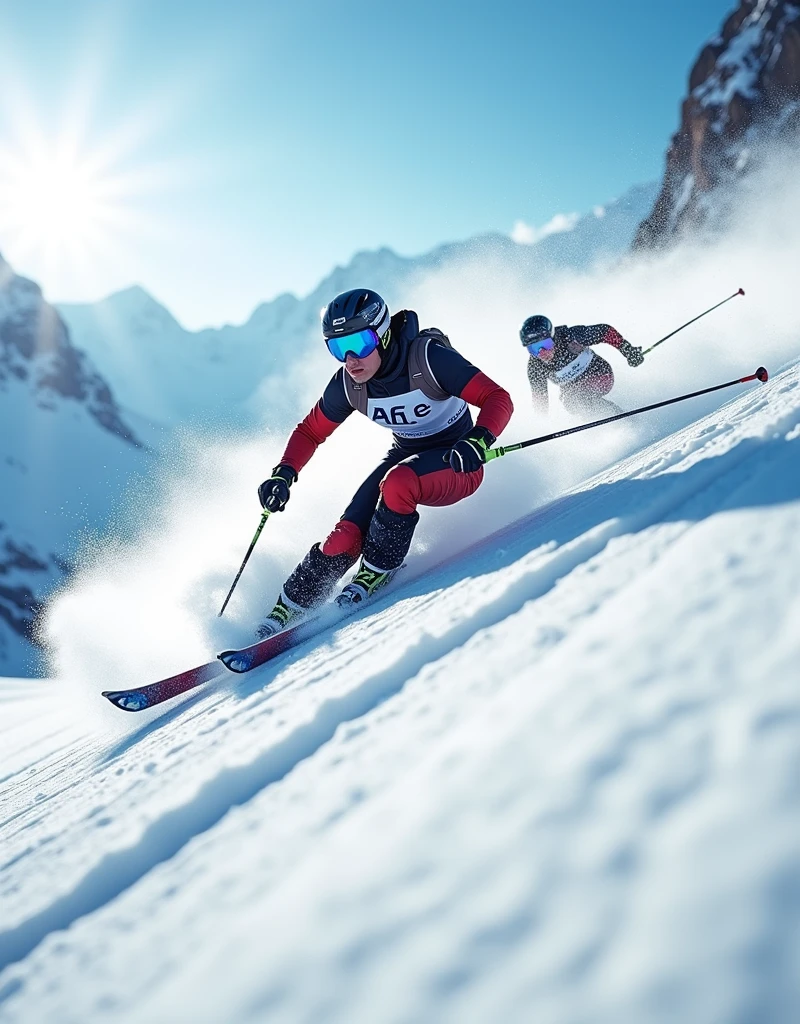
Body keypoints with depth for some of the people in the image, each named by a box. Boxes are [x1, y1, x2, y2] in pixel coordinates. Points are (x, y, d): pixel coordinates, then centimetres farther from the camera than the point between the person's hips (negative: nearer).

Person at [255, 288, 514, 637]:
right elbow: (310, 431, 4)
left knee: (396, 484, -35)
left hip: (456, 465, -4)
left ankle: (376, 572, -12)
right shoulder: (347, 383, -10)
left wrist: (478, 441, -44)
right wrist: (284, 474, -12)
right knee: (347, 535, -14)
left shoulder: (429, 357, -25)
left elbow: (498, 399, -25)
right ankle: (287, 609, 2)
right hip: (404, 456, 5)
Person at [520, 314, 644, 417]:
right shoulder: (535, 367, -20)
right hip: (572, 389, 4)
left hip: (600, 376, -4)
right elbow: (539, 399, -9)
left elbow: (605, 331, -19)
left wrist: (628, 350, -23)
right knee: (568, 402, -23)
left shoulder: (569, 336, -30)